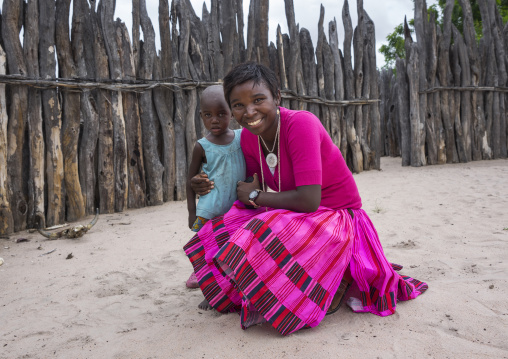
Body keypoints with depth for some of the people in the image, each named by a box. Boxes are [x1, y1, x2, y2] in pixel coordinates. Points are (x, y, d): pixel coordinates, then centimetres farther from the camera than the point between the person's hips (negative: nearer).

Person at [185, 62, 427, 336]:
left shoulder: (301, 124, -25)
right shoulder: (249, 137, -3)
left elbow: (309, 201, -31)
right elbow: (254, 187, 10)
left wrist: (255, 196, -17)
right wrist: (210, 186, -6)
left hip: (335, 218, -7)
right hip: (292, 218, 8)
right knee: (214, 237, -3)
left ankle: (333, 285, -5)